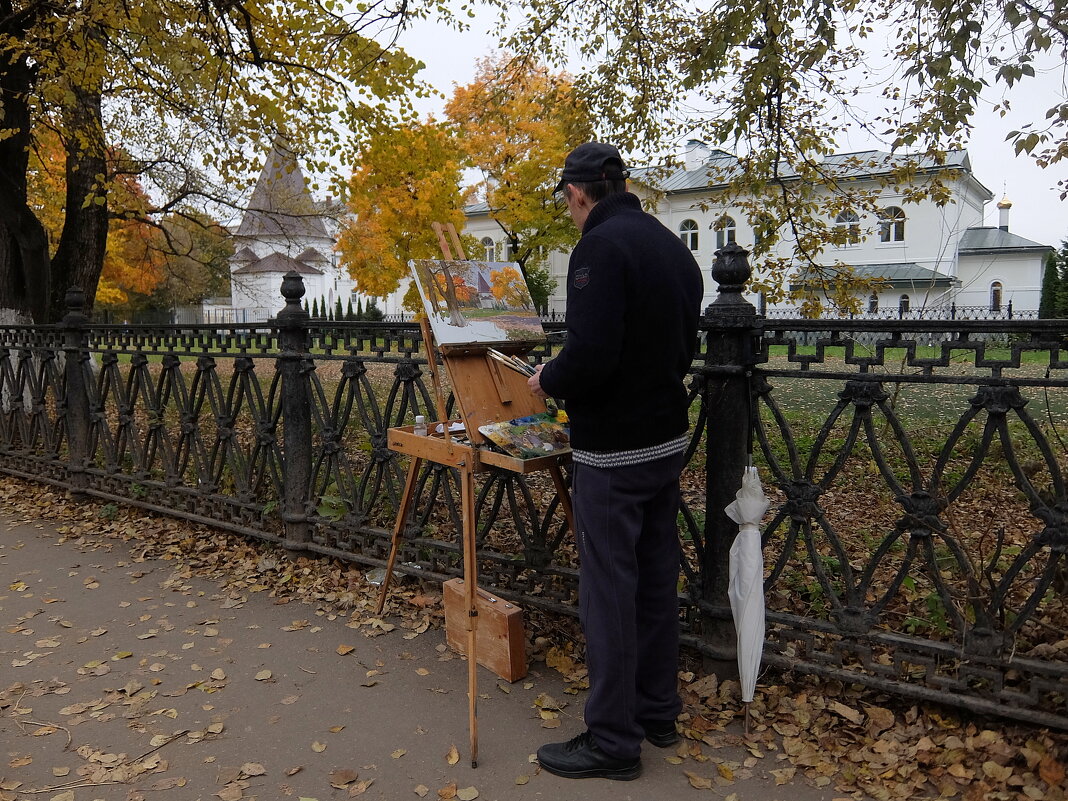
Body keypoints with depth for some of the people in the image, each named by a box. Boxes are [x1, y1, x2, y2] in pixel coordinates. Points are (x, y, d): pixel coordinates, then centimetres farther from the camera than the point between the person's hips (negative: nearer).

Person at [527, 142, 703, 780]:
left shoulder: (600, 248, -17)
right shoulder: (674, 247, 11)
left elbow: (589, 355, -27)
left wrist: (548, 382, -7)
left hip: (614, 451, -9)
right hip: (668, 438, 9)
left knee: (609, 590, 2)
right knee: (657, 577, 17)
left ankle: (614, 740, 15)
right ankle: (659, 710, 32)